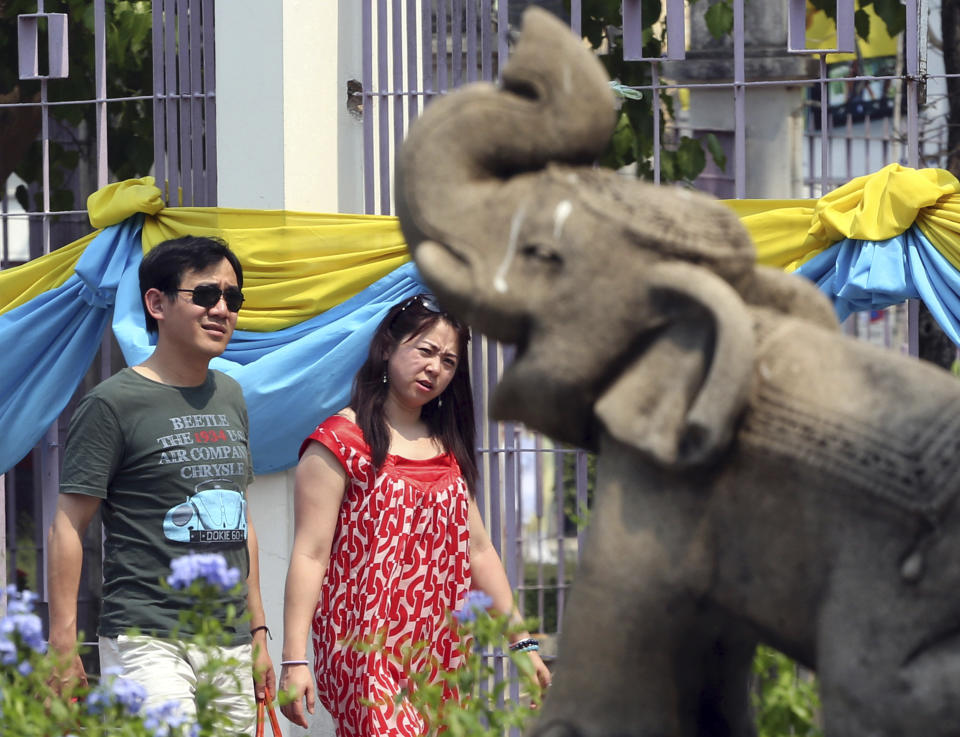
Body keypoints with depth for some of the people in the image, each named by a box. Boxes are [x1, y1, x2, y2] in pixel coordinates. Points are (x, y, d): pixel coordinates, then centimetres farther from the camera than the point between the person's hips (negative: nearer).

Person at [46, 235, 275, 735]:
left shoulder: (230, 398, 16)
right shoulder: (113, 404, -5)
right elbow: (68, 526, -6)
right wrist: (63, 647, -12)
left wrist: (257, 629, 22)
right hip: (148, 641, -7)